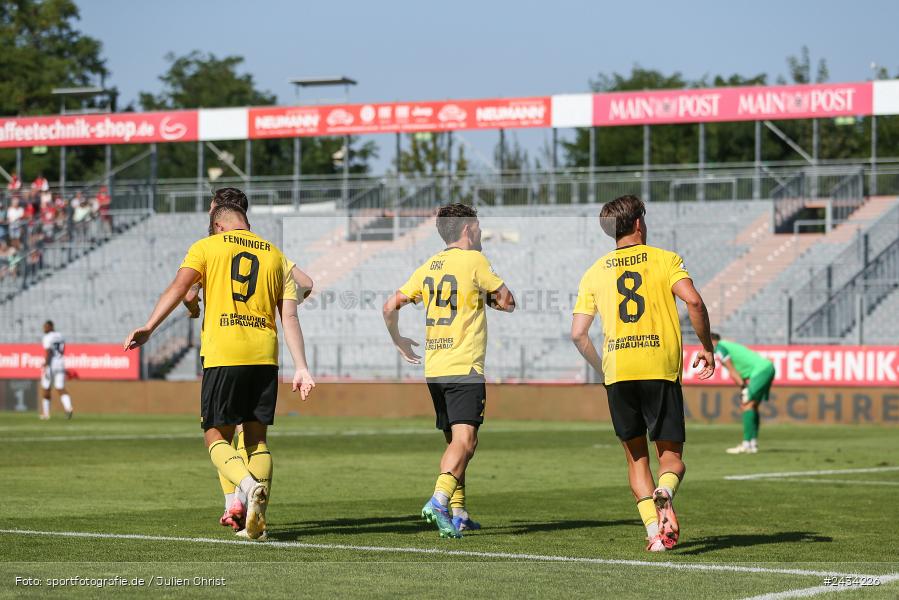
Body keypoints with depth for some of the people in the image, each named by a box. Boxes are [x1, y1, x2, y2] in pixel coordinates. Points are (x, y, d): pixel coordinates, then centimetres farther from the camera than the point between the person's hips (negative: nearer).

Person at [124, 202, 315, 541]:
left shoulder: (206, 247, 9)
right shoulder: (276, 256, 17)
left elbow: (178, 288, -5)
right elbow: (289, 316, 11)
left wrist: (149, 328, -9)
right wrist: (301, 368, 9)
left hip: (222, 356, -3)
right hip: (264, 356, 3)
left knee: (217, 438, 5)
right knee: (257, 439, 11)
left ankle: (248, 486, -24)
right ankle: (256, 519, 1)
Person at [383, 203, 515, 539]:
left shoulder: (429, 266, 12)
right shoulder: (474, 260, -6)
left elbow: (390, 306, 13)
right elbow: (507, 302, -1)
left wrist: (398, 341, 28)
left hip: (433, 369, 7)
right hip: (465, 368, -7)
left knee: (455, 442, 16)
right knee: (464, 441, -14)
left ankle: (458, 513, 18)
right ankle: (439, 501, -32)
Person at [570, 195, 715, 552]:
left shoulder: (595, 272, 13)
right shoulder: (664, 259, 5)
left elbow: (578, 334, 8)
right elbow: (693, 301, -11)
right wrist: (706, 347, 0)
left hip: (617, 374, 2)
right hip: (661, 369, -2)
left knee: (636, 457, 12)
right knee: (671, 455, 5)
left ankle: (654, 530, -2)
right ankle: (665, 492, -28)